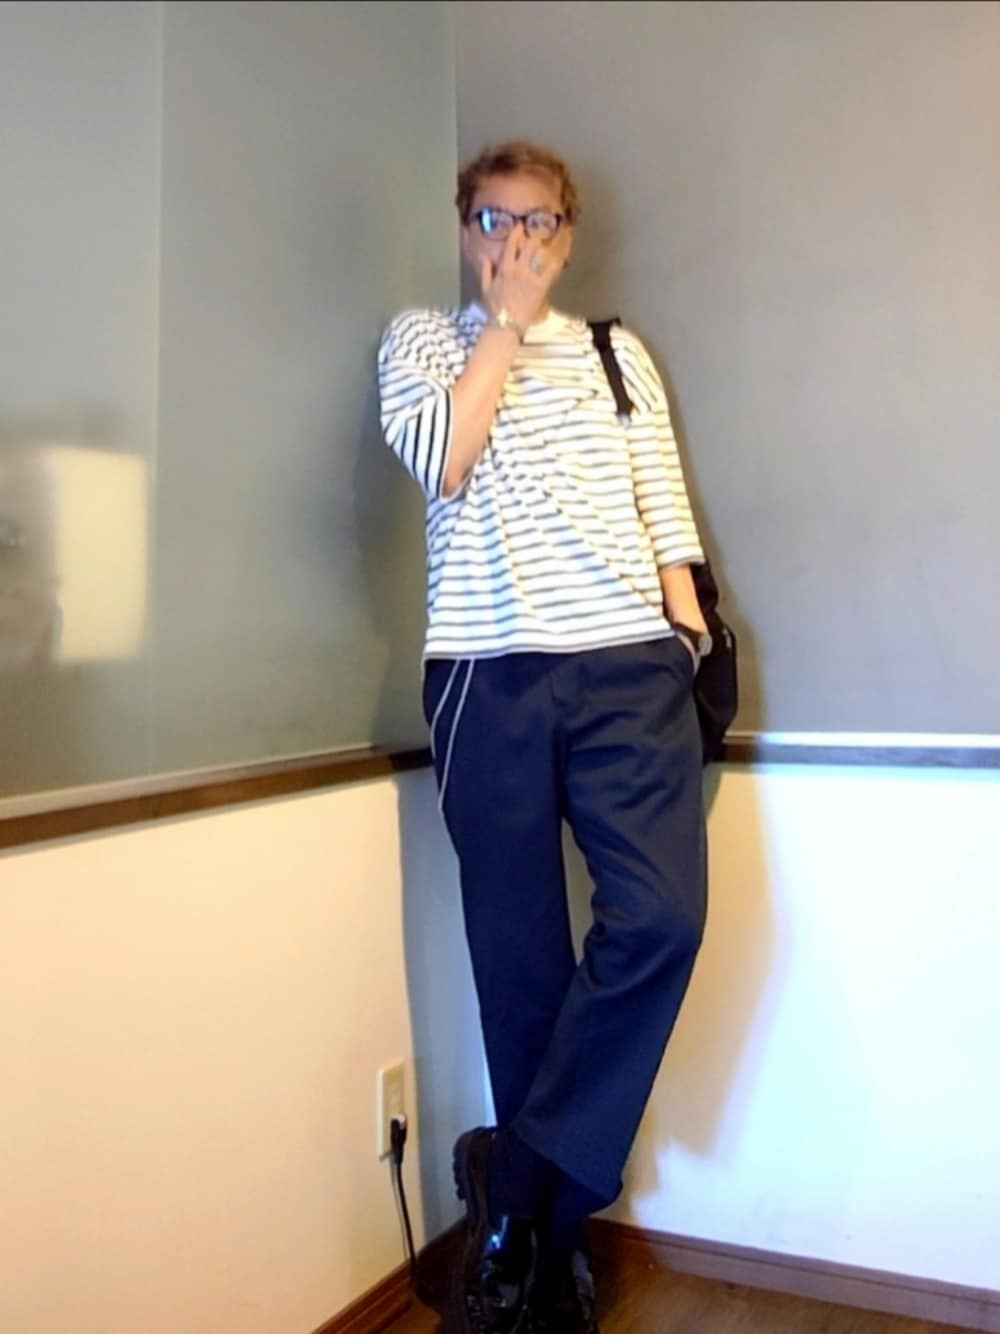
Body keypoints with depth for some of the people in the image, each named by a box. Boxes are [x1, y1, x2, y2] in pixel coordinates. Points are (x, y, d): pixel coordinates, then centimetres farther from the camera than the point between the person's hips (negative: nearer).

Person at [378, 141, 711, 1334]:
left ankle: (516, 1183, 0)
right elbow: (441, 461, -6)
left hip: (628, 662, 2)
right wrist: (506, 322, 2)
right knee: (521, 955, 1)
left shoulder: (618, 351, 21)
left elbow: (663, 511, 14)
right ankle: (550, 1232, 19)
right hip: (488, 673, -1)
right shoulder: (421, 338, 15)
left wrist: (689, 635, 2)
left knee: (659, 914, -17)